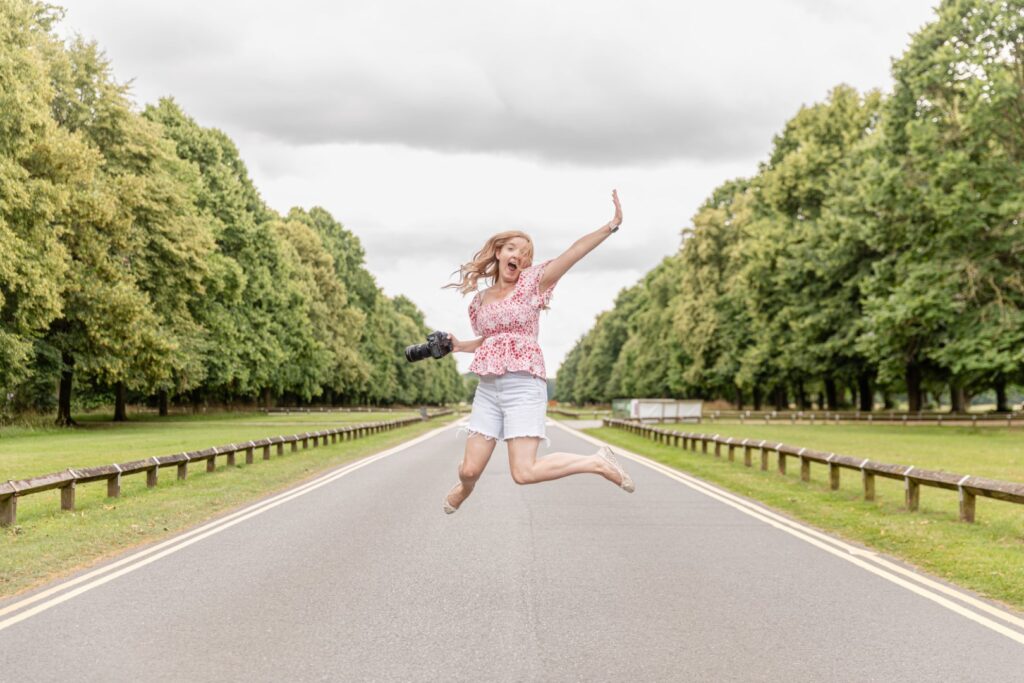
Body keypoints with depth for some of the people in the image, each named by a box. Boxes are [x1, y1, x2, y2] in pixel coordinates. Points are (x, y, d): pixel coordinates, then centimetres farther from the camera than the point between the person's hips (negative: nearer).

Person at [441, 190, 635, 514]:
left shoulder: (531, 283, 0)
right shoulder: (480, 299, 15)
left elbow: (573, 253, -13)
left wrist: (611, 225, -24)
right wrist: (460, 346, 13)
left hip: (523, 386, -5)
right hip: (488, 389, 5)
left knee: (525, 472, -17)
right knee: (470, 469, 5)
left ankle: (598, 462, 3)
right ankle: (463, 490, 43)